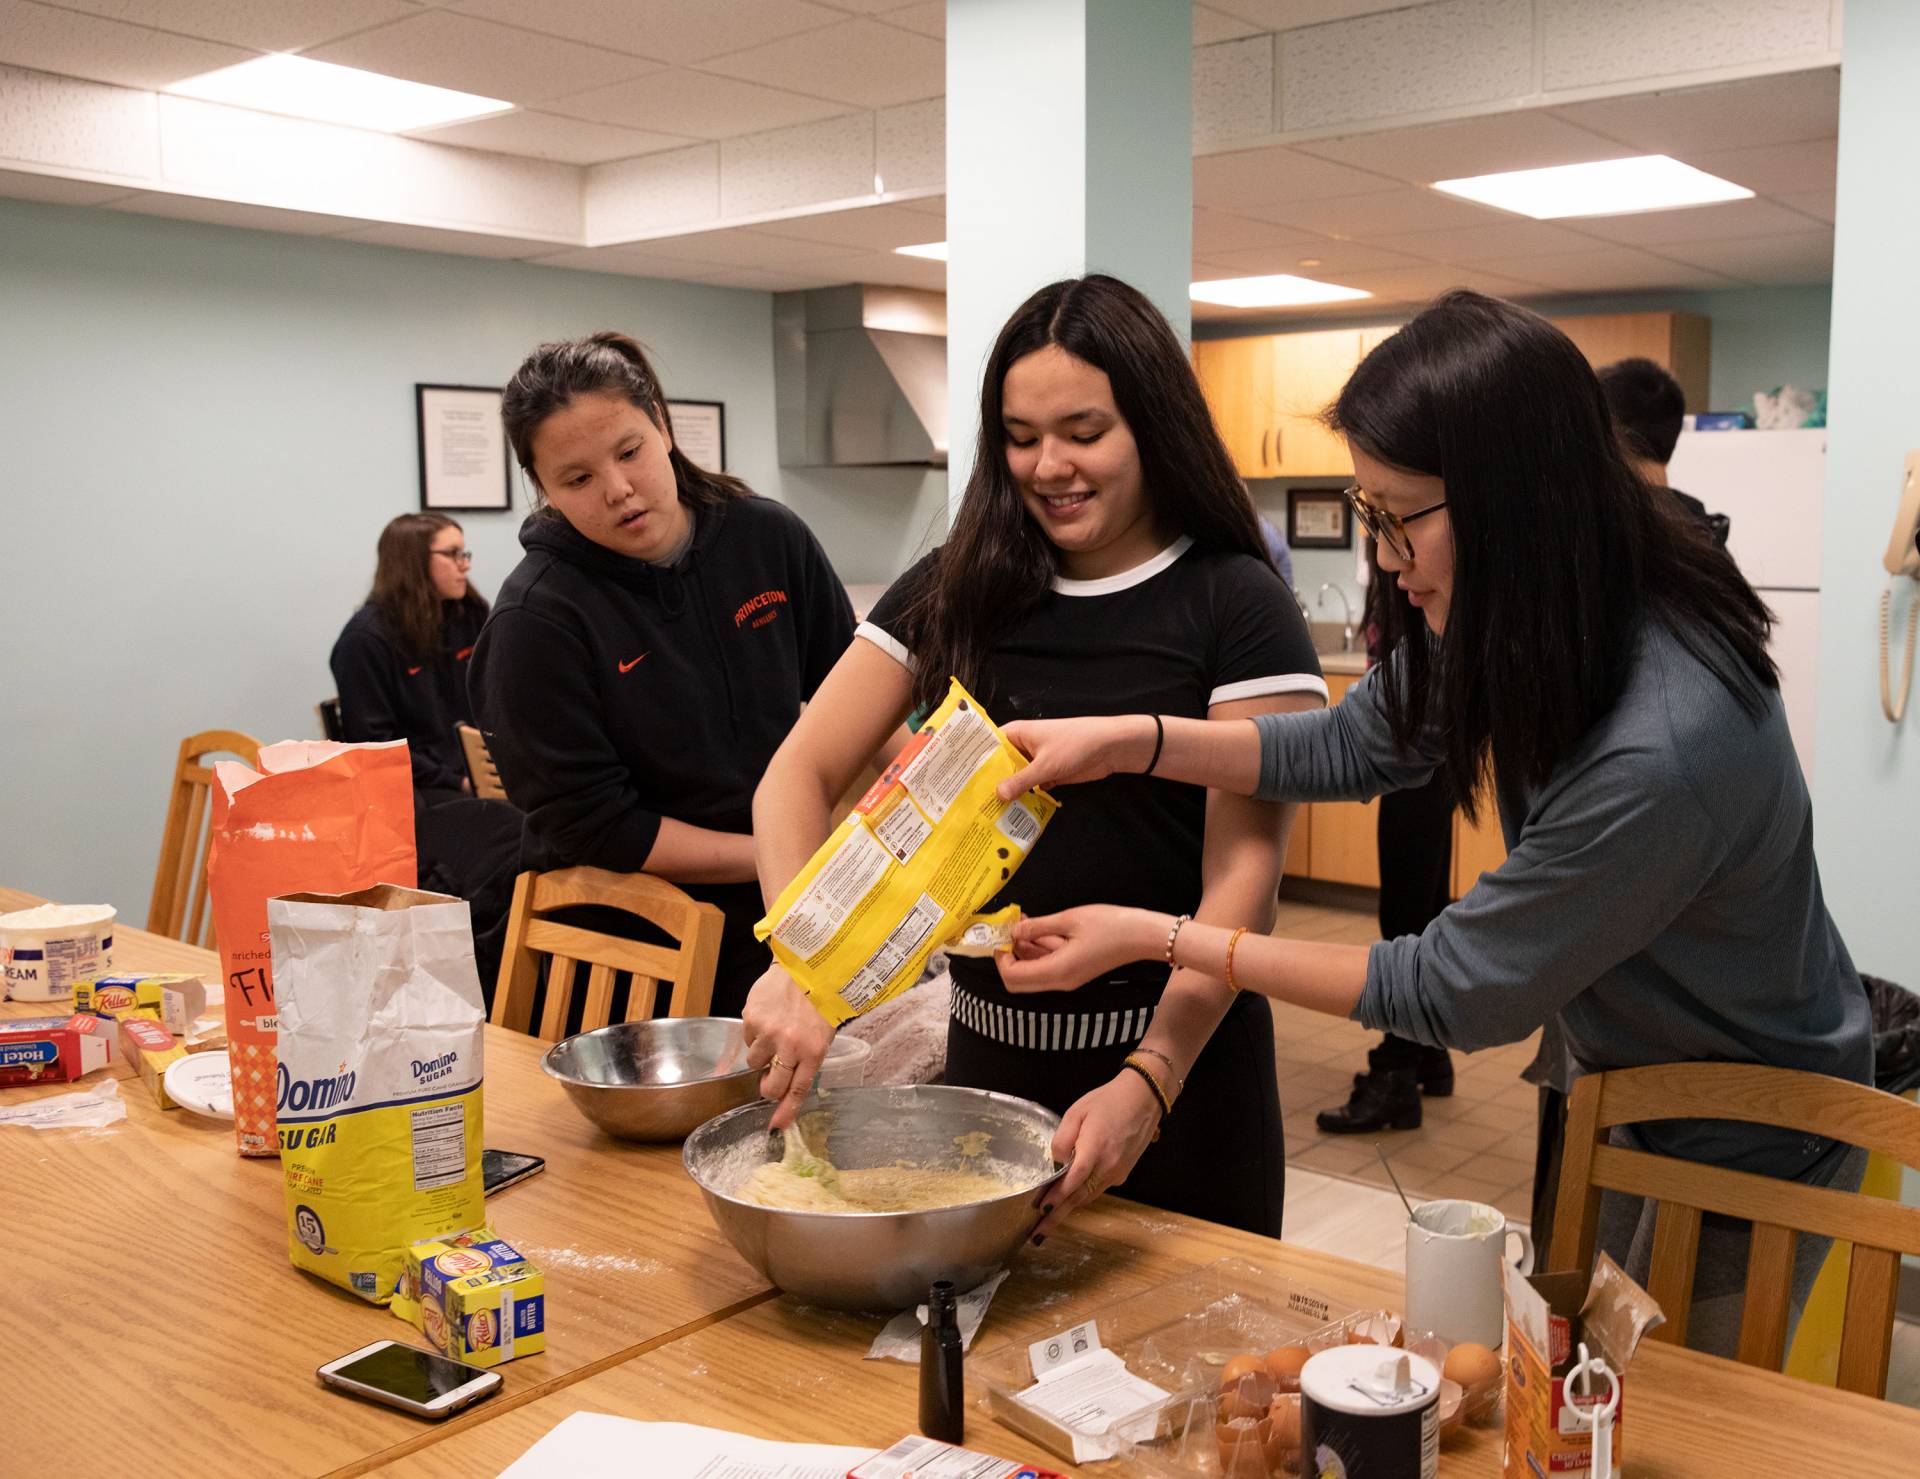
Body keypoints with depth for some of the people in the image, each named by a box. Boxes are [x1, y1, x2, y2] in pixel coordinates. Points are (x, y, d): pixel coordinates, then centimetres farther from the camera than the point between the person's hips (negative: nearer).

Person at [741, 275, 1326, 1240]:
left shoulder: (1236, 606, -10)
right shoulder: (955, 592, 1)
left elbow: (1244, 872, -14)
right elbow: (798, 775, -2)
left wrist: (1149, 1082, -25)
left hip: (1176, 1052, -3)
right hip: (992, 1044, 4)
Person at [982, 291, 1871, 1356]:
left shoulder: (1663, 751, -40)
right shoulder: (1538, 629, -15)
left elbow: (1457, 995, -28)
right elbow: (1352, 748, 0)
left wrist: (1155, 938, -25)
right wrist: (1127, 740, -13)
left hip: (1750, 1145, -7)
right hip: (1621, 1078, 7)